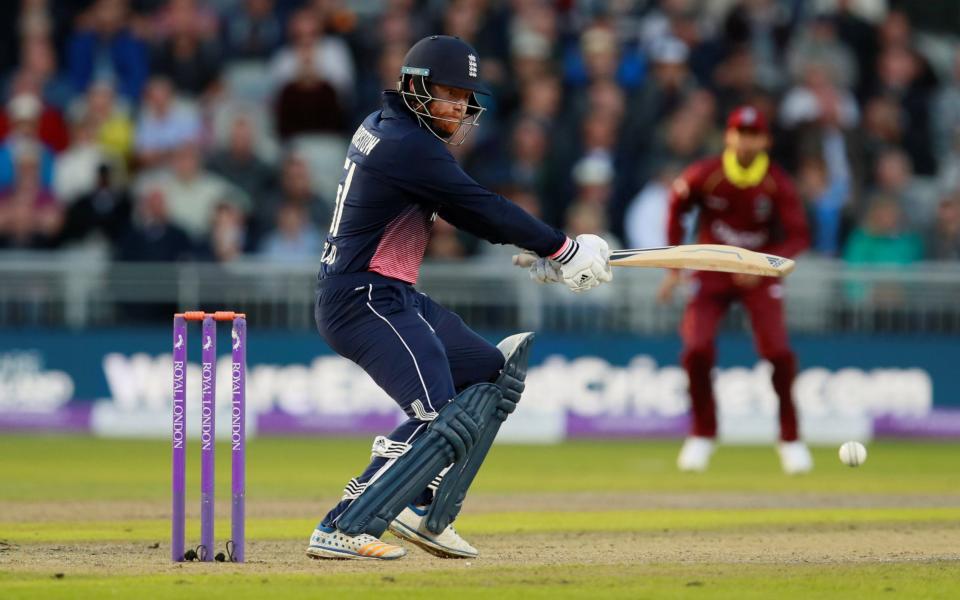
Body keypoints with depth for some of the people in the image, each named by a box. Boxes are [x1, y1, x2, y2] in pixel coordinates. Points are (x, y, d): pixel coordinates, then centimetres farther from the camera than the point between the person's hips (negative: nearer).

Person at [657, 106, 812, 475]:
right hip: (712, 273, 1)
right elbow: (676, 208, 6)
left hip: (760, 275, -1)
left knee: (779, 353, -16)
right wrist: (675, 267, 5)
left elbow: (798, 236, -11)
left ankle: (790, 438, 1)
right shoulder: (704, 176, -11)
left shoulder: (777, 184, -13)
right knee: (696, 350, -15)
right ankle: (702, 435, 5)